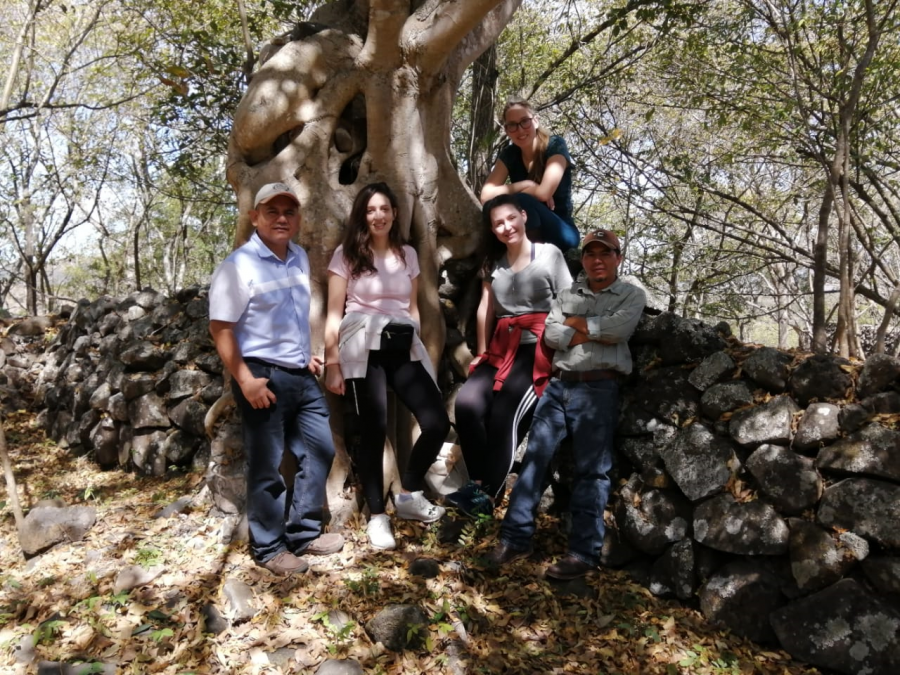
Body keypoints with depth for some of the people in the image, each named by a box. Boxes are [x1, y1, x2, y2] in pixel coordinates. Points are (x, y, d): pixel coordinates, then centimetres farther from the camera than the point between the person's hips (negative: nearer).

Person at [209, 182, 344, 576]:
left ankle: (304, 534, 30)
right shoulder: (241, 264, -13)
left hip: (302, 375, 8)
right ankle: (269, 548, 22)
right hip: (264, 377, -8)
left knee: (319, 451, 14)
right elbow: (220, 327, -16)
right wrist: (245, 379, -20)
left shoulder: (300, 258, 10)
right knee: (267, 468, 4)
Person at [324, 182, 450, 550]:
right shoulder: (346, 254, 3)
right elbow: (334, 313, 0)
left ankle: (409, 494, 18)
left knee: (438, 423, -5)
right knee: (375, 430, -5)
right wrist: (332, 362, -5)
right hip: (363, 348, -4)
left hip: (404, 348, 4)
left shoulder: (408, 254, 15)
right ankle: (376, 516, 12)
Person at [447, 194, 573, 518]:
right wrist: (482, 353, 10)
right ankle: (479, 482, -11)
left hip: (539, 349, -5)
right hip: (502, 349, 5)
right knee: (467, 402, -20)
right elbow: (485, 309, 14)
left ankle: (486, 495, -17)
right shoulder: (493, 263, 19)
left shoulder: (550, 254, 4)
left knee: (504, 413, -25)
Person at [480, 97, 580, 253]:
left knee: (520, 202, -30)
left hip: (561, 232, -4)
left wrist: (512, 190, -9)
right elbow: (487, 195, -12)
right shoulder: (509, 154, 1)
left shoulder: (555, 145, -12)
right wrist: (526, 185, -17)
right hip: (526, 232, 4)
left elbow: (543, 193, -24)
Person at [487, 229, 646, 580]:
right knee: (534, 458, 2)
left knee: (591, 471, -2)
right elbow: (551, 334, 3)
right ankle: (515, 538, 10)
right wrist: (597, 334, -7)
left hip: (597, 389, -4)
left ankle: (584, 553, 4)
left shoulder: (632, 294, 7)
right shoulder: (568, 294, 18)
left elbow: (618, 328, -12)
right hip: (558, 385, 4)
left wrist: (576, 322, -1)